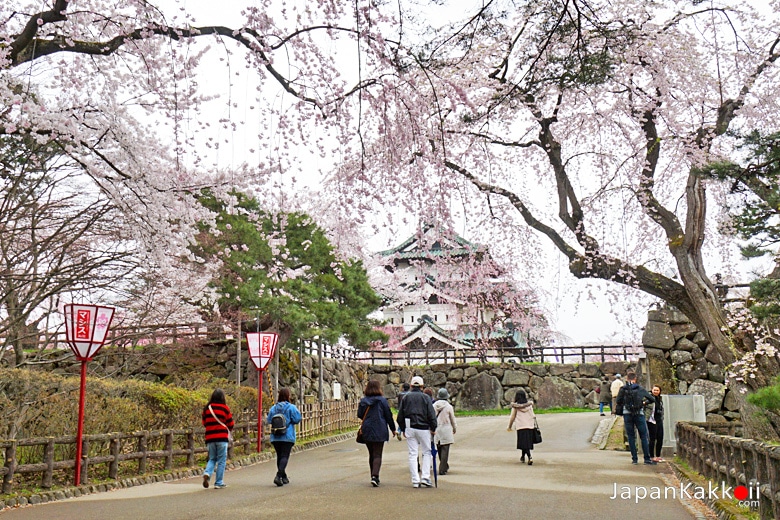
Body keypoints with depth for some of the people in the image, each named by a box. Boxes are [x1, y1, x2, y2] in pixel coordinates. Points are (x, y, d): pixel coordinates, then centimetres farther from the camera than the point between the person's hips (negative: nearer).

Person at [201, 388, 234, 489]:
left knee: (212, 459, 16)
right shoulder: (225, 408, -5)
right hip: (222, 437, -3)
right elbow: (230, 425, 2)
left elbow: (204, 423, 15)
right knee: (221, 460, 5)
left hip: (210, 438, 3)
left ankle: (207, 473, -11)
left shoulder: (206, 408, 4)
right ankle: (219, 483, 5)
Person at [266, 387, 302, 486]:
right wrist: (298, 412, 8)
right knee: (285, 456, -5)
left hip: (275, 437, 5)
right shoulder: (291, 407, -8)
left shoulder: (273, 408, 4)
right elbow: (297, 419, -10)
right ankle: (278, 476, -21)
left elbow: (269, 421, 6)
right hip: (287, 437, -4)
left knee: (279, 456, 14)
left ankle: (284, 477, 21)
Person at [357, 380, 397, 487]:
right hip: (379, 431, -3)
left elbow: (359, 415, 9)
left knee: (371, 454, 16)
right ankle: (375, 476, -21)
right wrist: (393, 429, 8)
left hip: (366, 431, 3)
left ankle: (374, 477, 21)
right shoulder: (382, 400, -7)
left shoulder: (363, 401, 1)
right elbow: (388, 415, -3)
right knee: (377, 455, -3)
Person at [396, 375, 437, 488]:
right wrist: (433, 428, 6)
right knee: (426, 452, 10)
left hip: (410, 428, 2)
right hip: (423, 428, -2)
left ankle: (415, 480, 3)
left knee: (412, 454, 5)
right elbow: (431, 415, -4)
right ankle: (425, 477, 0)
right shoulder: (425, 397, -2)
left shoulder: (405, 398, 6)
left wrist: (403, 429, 17)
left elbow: (400, 416, 8)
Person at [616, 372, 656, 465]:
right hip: (639, 414, -1)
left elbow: (618, 401, -2)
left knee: (631, 437, 7)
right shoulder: (640, 389, 2)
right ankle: (647, 458, 6)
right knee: (643, 436, 7)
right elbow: (652, 399, 6)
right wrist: (645, 402, 23)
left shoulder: (623, 389, 1)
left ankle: (634, 459, 7)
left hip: (627, 414, 1)